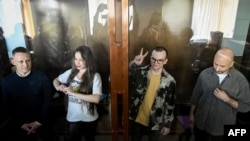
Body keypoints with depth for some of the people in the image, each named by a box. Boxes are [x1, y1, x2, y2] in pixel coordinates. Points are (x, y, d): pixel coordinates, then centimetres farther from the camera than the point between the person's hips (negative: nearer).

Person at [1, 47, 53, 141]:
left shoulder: (41, 77, -12)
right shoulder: (6, 81, -8)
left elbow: (48, 100, -8)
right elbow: (7, 107, -2)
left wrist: (39, 121, -11)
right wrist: (21, 124, -10)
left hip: (41, 123, 0)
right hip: (19, 126, 1)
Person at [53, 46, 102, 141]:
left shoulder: (95, 76, -17)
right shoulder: (71, 72, -3)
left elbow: (96, 99, -28)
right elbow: (56, 80, 14)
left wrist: (73, 93, -28)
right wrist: (58, 87, -9)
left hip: (89, 119, -2)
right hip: (73, 117, 3)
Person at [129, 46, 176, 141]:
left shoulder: (169, 81, -13)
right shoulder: (140, 72, -13)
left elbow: (170, 105, -5)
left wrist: (167, 125, 0)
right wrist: (134, 64, -37)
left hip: (156, 122, -1)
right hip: (137, 119, 1)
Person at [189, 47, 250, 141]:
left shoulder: (240, 80, -17)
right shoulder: (204, 74, -13)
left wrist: (227, 99, -28)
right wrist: (192, 113, 7)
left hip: (222, 127, -1)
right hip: (201, 122, 2)